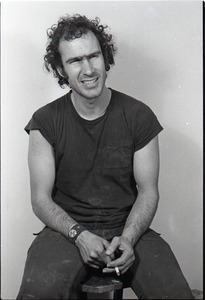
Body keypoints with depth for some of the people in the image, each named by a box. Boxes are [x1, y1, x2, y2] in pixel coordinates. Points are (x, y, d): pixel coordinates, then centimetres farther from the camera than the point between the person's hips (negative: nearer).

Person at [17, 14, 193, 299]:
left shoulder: (139, 116, -3)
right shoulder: (45, 121, -3)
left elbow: (148, 191, 1)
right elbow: (41, 198, -2)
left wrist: (128, 238, -16)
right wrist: (79, 235, -18)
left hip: (128, 229, 1)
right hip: (67, 229, 0)